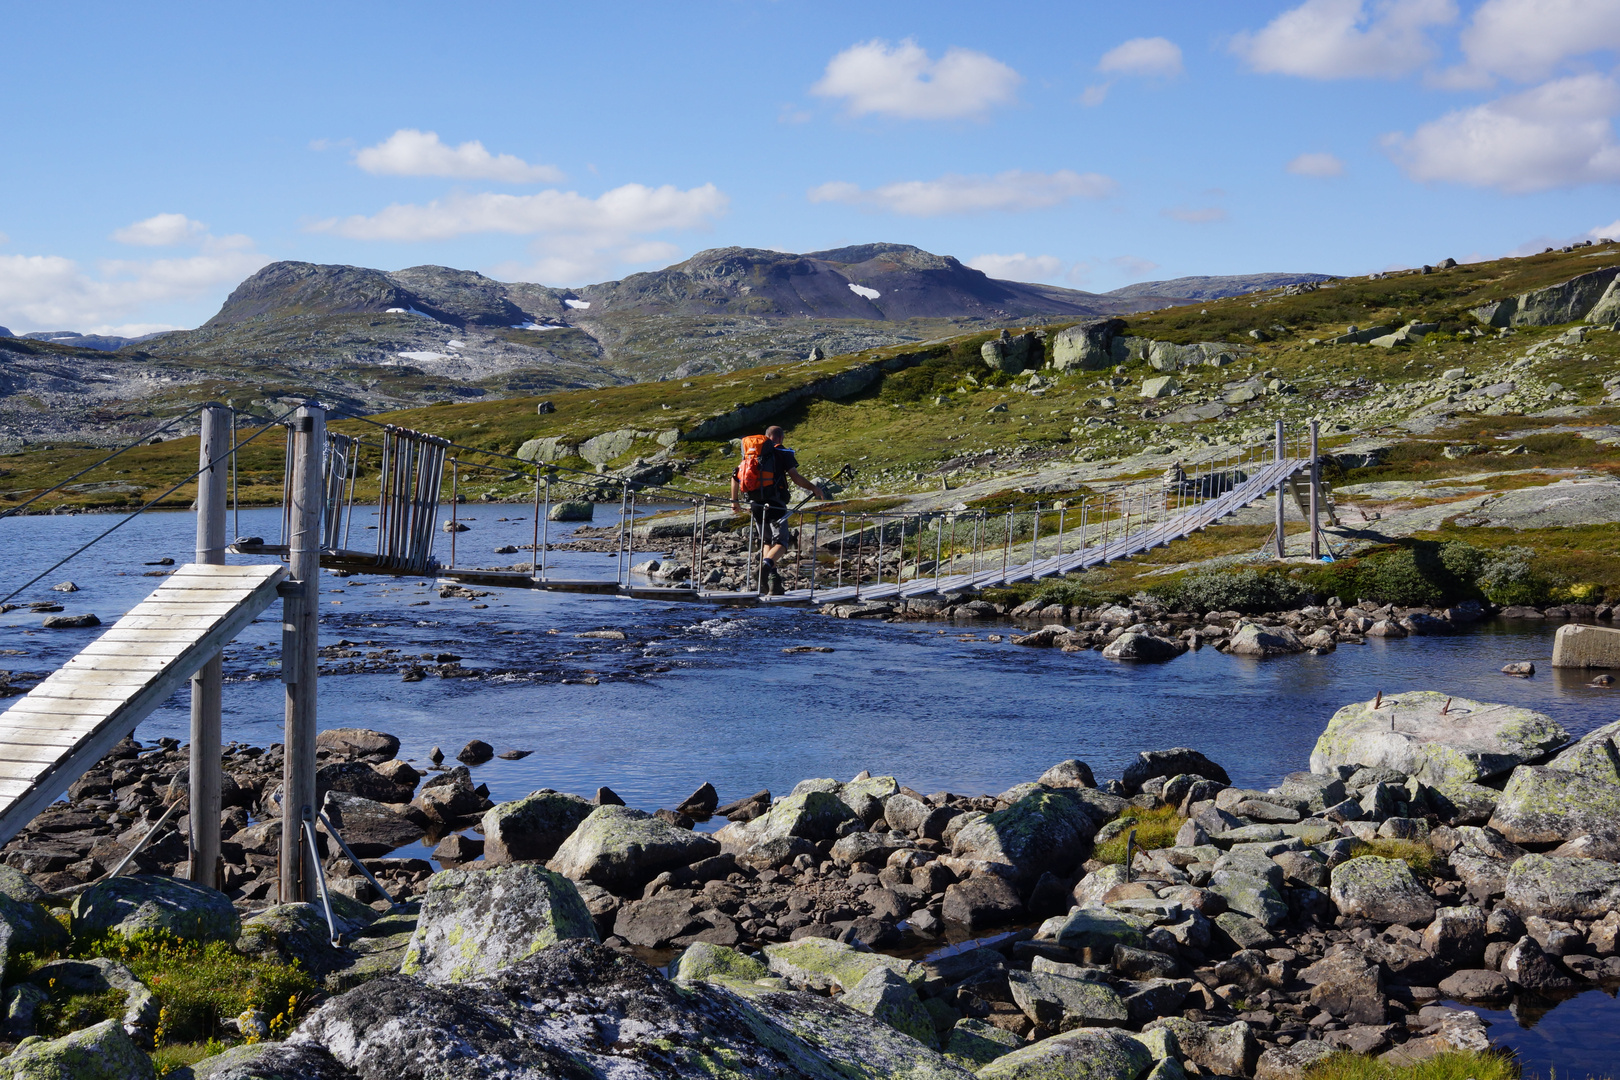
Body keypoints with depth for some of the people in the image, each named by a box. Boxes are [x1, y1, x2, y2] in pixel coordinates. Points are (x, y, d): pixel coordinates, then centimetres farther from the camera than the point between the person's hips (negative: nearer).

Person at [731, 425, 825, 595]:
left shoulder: (751, 453, 16)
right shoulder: (782, 453, 2)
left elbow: (736, 475, 12)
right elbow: (795, 477, -7)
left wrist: (735, 501, 20)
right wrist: (814, 488, 6)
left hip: (755, 505, 5)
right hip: (775, 504, -5)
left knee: (767, 541, 18)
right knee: (781, 542, -2)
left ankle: (773, 583, 7)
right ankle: (766, 564, -32)